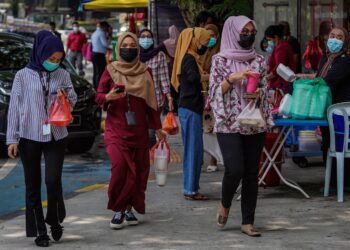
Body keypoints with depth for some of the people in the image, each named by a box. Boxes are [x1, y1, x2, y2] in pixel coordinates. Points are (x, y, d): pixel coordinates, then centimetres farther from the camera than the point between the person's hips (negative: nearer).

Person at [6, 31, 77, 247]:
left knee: (53, 180, -9)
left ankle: (55, 220, 16)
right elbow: (14, 108, 0)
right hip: (30, 137, -1)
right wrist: (12, 139, -2)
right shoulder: (23, 76, -2)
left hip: (56, 137, 1)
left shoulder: (63, 75, 5)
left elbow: (72, 102, 15)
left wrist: (65, 95, -9)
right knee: (33, 185, 4)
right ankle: (39, 231, 12)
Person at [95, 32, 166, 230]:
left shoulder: (145, 72, 8)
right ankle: (118, 210, -5)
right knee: (119, 165, -19)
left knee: (139, 171, 1)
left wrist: (158, 128, 15)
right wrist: (109, 97, -21)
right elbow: (98, 96, 2)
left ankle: (129, 209, 17)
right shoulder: (111, 70, 2)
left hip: (139, 130, 3)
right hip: (116, 128, -3)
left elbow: (151, 102, 14)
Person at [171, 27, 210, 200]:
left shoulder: (191, 58, 16)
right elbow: (193, 77, -30)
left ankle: (191, 188, 19)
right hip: (190, 110, -10)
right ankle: (190, 190, -4)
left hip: (191, 109, 10)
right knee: (193, 149, -7)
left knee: (194, 150, 14)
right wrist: (212, 76, -16)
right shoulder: (189, 58, -13)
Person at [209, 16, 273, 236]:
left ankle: (248, 222, 9)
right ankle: (225, 204, 14)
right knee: (235, 170, -16)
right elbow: (214, 91, -4)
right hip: (229, 124, -3)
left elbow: (264, 91, 11)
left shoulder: (259, 61, 8)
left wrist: (258, 94, -11)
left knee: (251, 173, 2)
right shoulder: (220, 60, 0)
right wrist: (232, 78, -17)